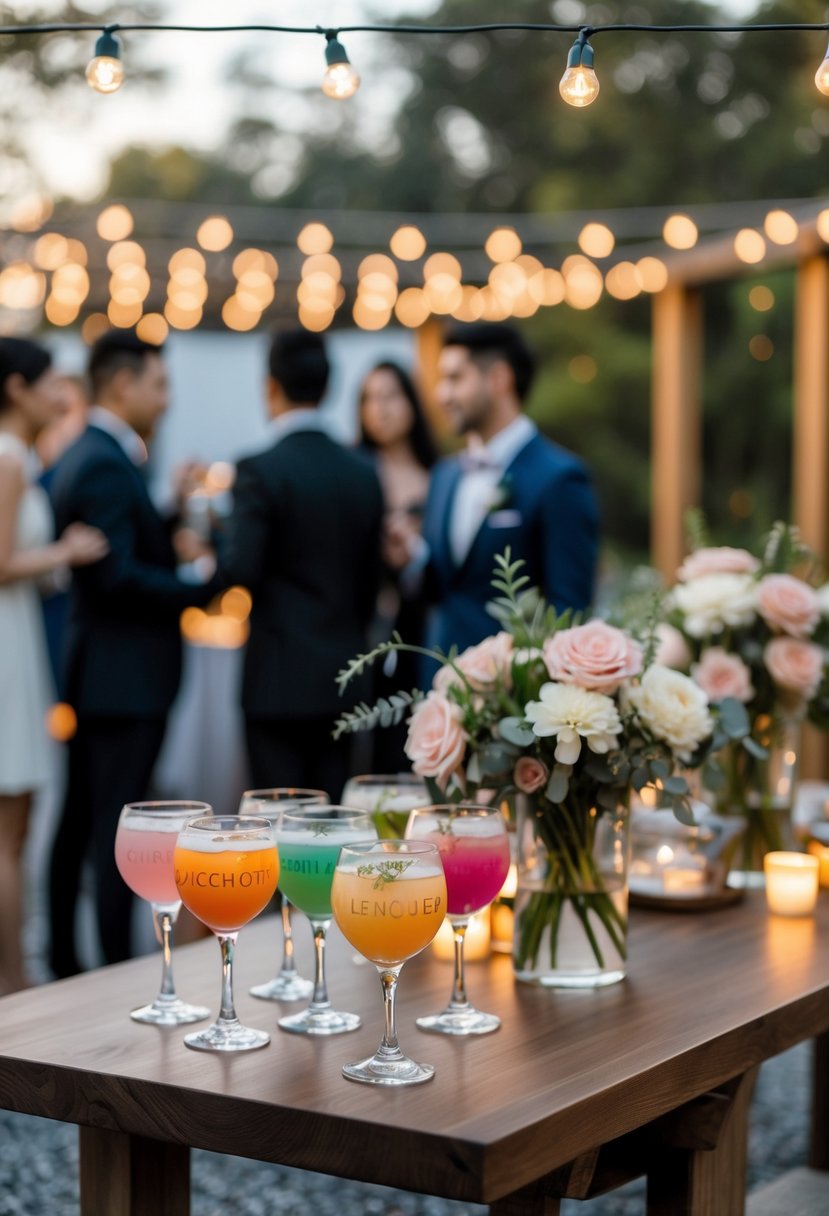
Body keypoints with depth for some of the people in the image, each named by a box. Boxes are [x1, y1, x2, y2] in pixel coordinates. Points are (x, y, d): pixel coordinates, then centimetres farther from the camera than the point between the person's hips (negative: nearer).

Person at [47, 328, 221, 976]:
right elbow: (119, 576, -23)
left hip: (93, 674, 10)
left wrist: (174, 509, 7)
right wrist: (203, 589, -17)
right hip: (125, 678, -10)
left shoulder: (84, 456, 14)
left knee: (78, 825, 14)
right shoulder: (106, 464, -17)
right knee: (118, 831, -5)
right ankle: (118, 967, 1)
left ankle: (64, 963, 21)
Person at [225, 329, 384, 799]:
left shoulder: (260, 470, -11)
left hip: (279, 677, -5)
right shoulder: (363, 473, 7)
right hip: (342, 676, 6)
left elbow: (242, 570, -17)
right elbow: (371, 578, 12)